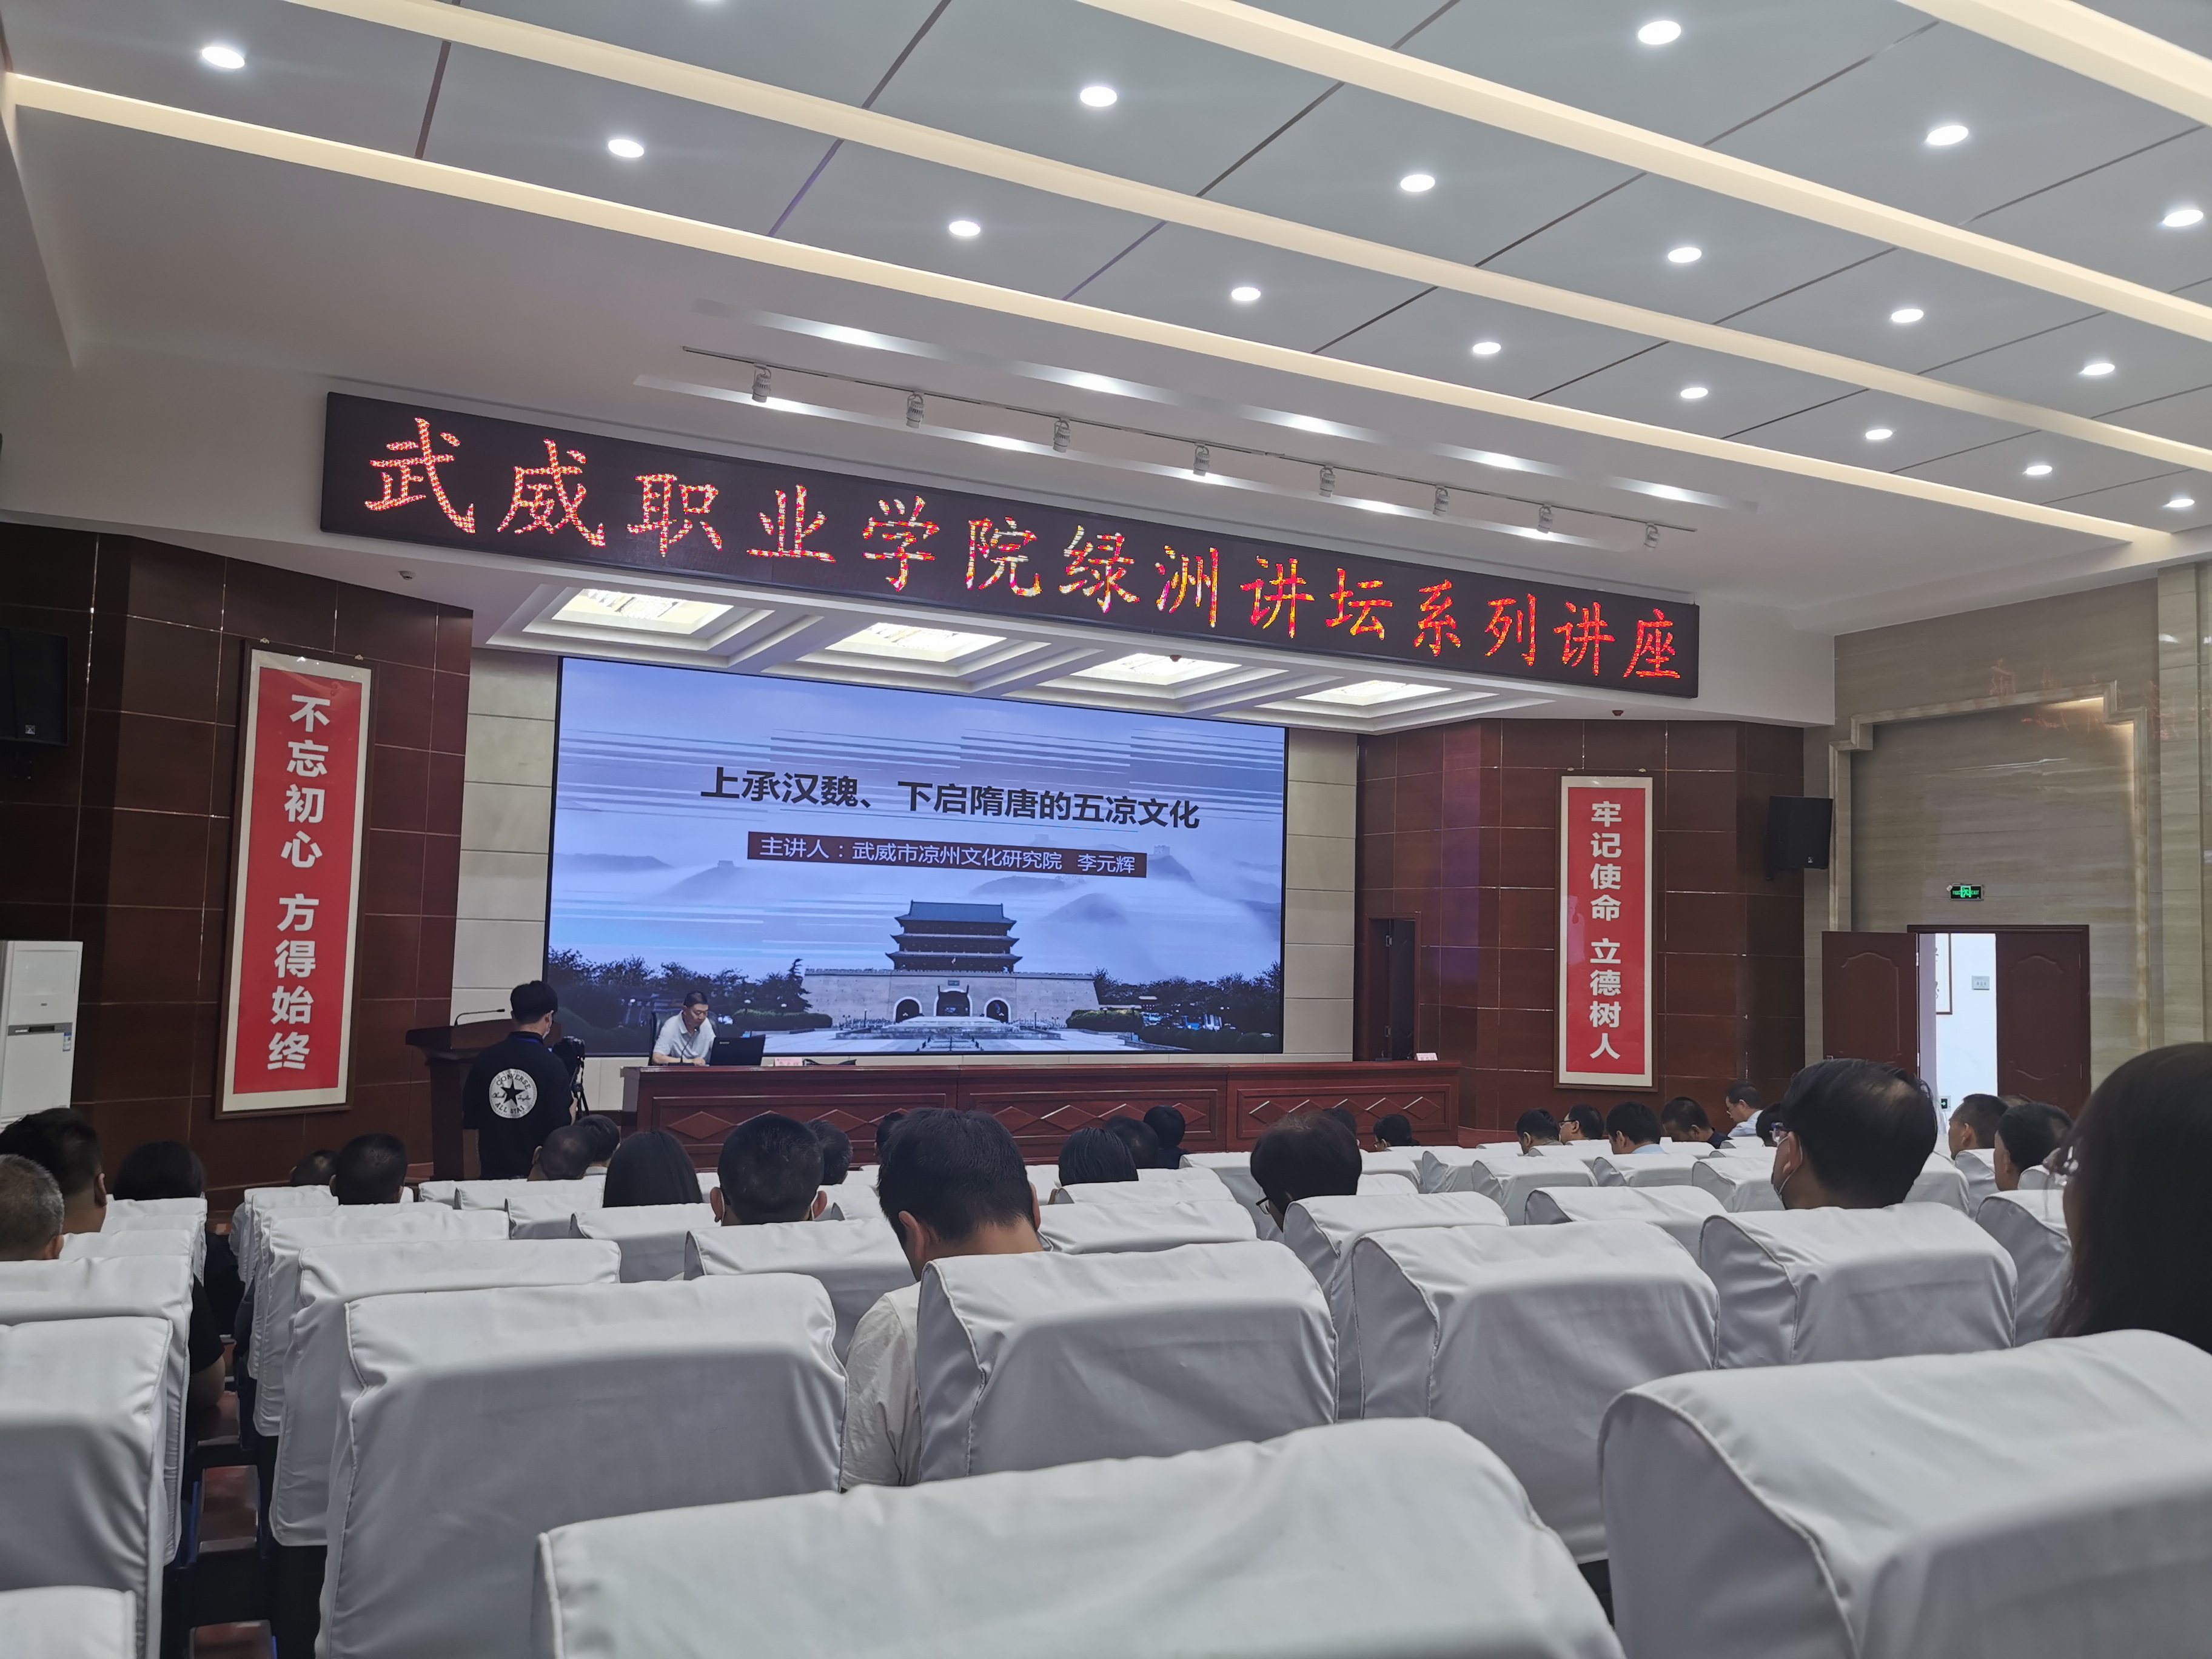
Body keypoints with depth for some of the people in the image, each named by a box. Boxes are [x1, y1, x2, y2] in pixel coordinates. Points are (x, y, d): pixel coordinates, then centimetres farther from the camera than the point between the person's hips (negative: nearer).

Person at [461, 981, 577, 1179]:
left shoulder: (484, 1060, -3)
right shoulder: (551, 1065, -15)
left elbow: (469, 1121, 6)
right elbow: (562, 1128, -14)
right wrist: (572, 1105, 5)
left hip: (493, 1172, 4)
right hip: (538, 1174, -4)